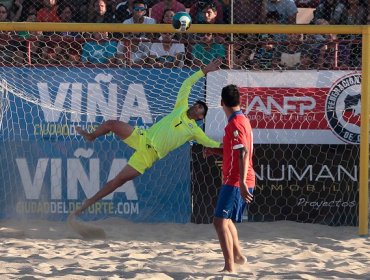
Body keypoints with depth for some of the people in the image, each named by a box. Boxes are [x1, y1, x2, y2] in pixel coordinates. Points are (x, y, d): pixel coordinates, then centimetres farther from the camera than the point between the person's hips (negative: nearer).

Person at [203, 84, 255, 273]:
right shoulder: (242, 120, 14)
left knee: (220, 221, -13)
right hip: (238, 181, 10)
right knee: (226, 219, 25)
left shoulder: (235, 124, -17)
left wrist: (242, 183, -32)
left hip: (236, 182, -10)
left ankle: (230, 267, -18)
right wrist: (216, 151, 16)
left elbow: (244, 154, -27)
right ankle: (238, 256, 35)